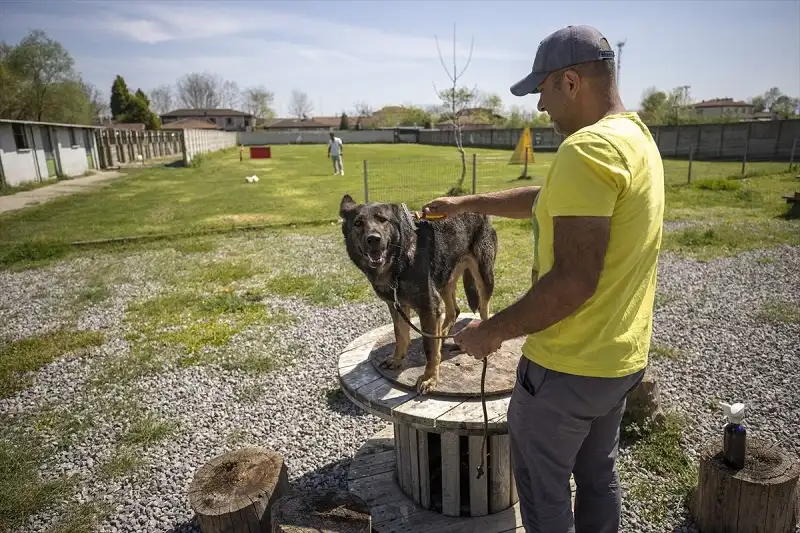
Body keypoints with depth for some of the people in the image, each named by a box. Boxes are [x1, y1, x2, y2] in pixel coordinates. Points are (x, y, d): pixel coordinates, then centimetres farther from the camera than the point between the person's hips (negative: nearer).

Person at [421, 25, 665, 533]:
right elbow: (544, 200, 17)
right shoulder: (636, 137, 8)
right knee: (598, 476, 25)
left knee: (543, 487, 14)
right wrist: (467, 203, 19)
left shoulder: (588, 148, -24)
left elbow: (573, 280, -29)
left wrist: (493, 331, -17)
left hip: (569, 367, -9)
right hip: (623, 358, 9)